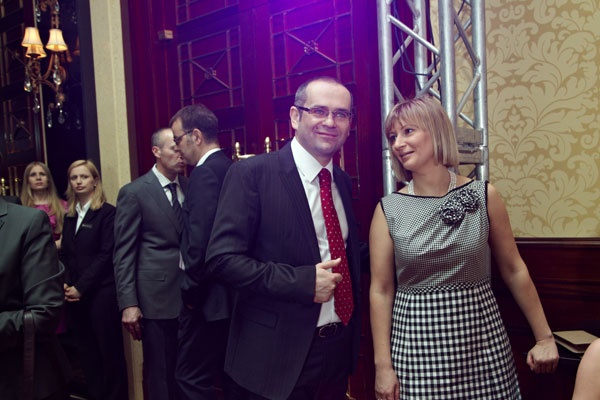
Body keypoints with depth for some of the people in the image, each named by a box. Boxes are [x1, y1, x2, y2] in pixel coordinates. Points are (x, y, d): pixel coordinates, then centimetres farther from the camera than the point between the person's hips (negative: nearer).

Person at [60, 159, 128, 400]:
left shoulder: (107, 212, -5)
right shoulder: (69, 216, 15)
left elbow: (106, 255, -11)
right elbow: (64, 255, 13)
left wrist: (81, 287, -13)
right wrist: (64, 284, -3)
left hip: (101, 294, -6)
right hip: (74, 296, 6)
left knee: (109, 350, 2)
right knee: (86, 352, 11)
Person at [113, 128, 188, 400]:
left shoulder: (190, 188, 7)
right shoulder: (134, 193, -5)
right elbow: (123, 253, -7)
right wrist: (128, 303, -12)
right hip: (157, 296, -4)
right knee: (159, 373, 8)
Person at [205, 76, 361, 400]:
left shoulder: (343, 182, 8)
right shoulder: (251, 173, -12)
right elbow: (222, 258, -17)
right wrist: (303, 282, -23)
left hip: (339, 349, 6)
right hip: (277, 356, -6)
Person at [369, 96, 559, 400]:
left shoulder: (484, 196, -3)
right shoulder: (388, 210, -5)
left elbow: (513, 270, 4)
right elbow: (381, 290, -4)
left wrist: (544, 337, 7)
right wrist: (383, 365, -5)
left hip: (483, 340, 1)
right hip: (416, 344, -1)